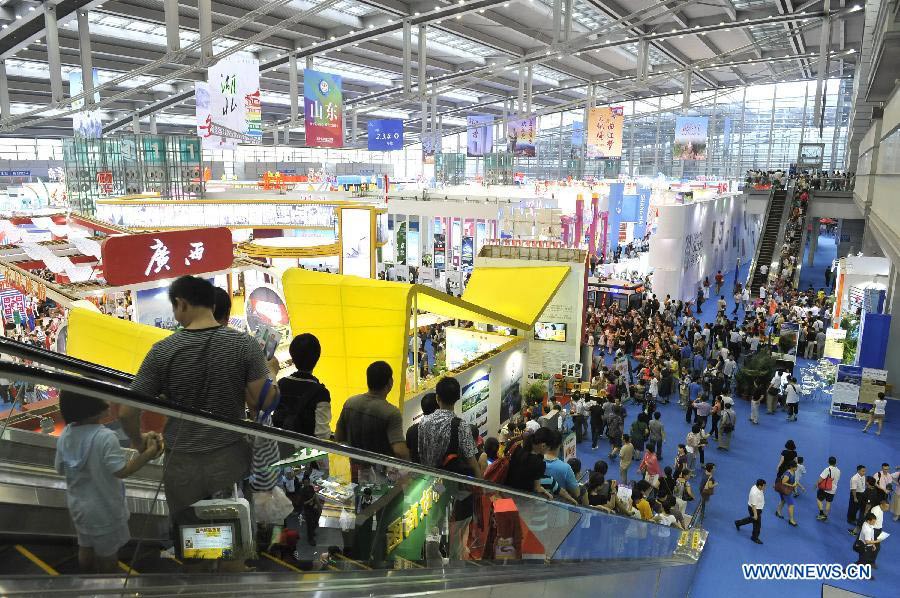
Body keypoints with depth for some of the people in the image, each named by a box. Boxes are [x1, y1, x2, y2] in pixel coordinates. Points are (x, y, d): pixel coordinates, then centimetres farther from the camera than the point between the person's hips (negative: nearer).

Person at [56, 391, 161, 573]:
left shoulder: (65, 434, -10)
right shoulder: (105, 437, -32)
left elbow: (60, 469, 2)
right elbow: (122, 471, -31)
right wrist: (149, 453, -25)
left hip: (77, 504, 6)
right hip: (103, 509, -6)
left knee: (85, 547, 27)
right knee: (108, 553, 16)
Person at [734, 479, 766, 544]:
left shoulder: (757, 487, -10)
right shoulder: (755, 493, -36)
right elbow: (753, 505, -30)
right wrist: (755, 514, -24)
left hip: (758, 508, 9)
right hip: (754, 509, -9)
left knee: (752, 519, 30)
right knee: (757, 524, 9)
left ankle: (738, 523, 47)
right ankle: (755, 537, 31)